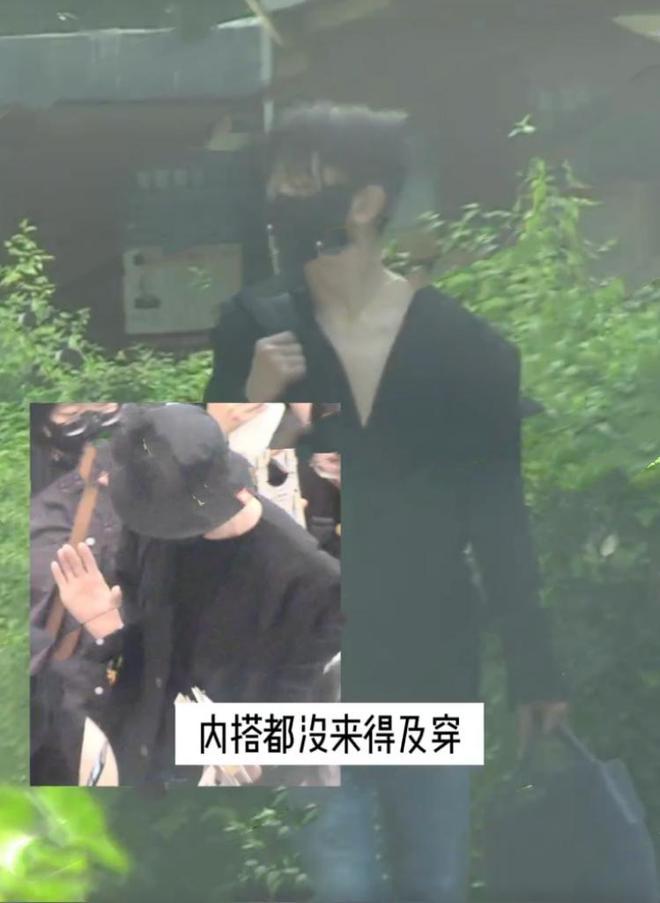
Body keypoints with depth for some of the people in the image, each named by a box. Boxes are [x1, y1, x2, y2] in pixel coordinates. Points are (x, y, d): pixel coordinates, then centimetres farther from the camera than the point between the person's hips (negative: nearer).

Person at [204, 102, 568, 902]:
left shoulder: (464, 345, -6)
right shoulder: (254, 328, -4)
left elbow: (498, 516, 1)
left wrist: (533, 669, 2)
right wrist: (252, 403, -19)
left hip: (430, 660, 1)